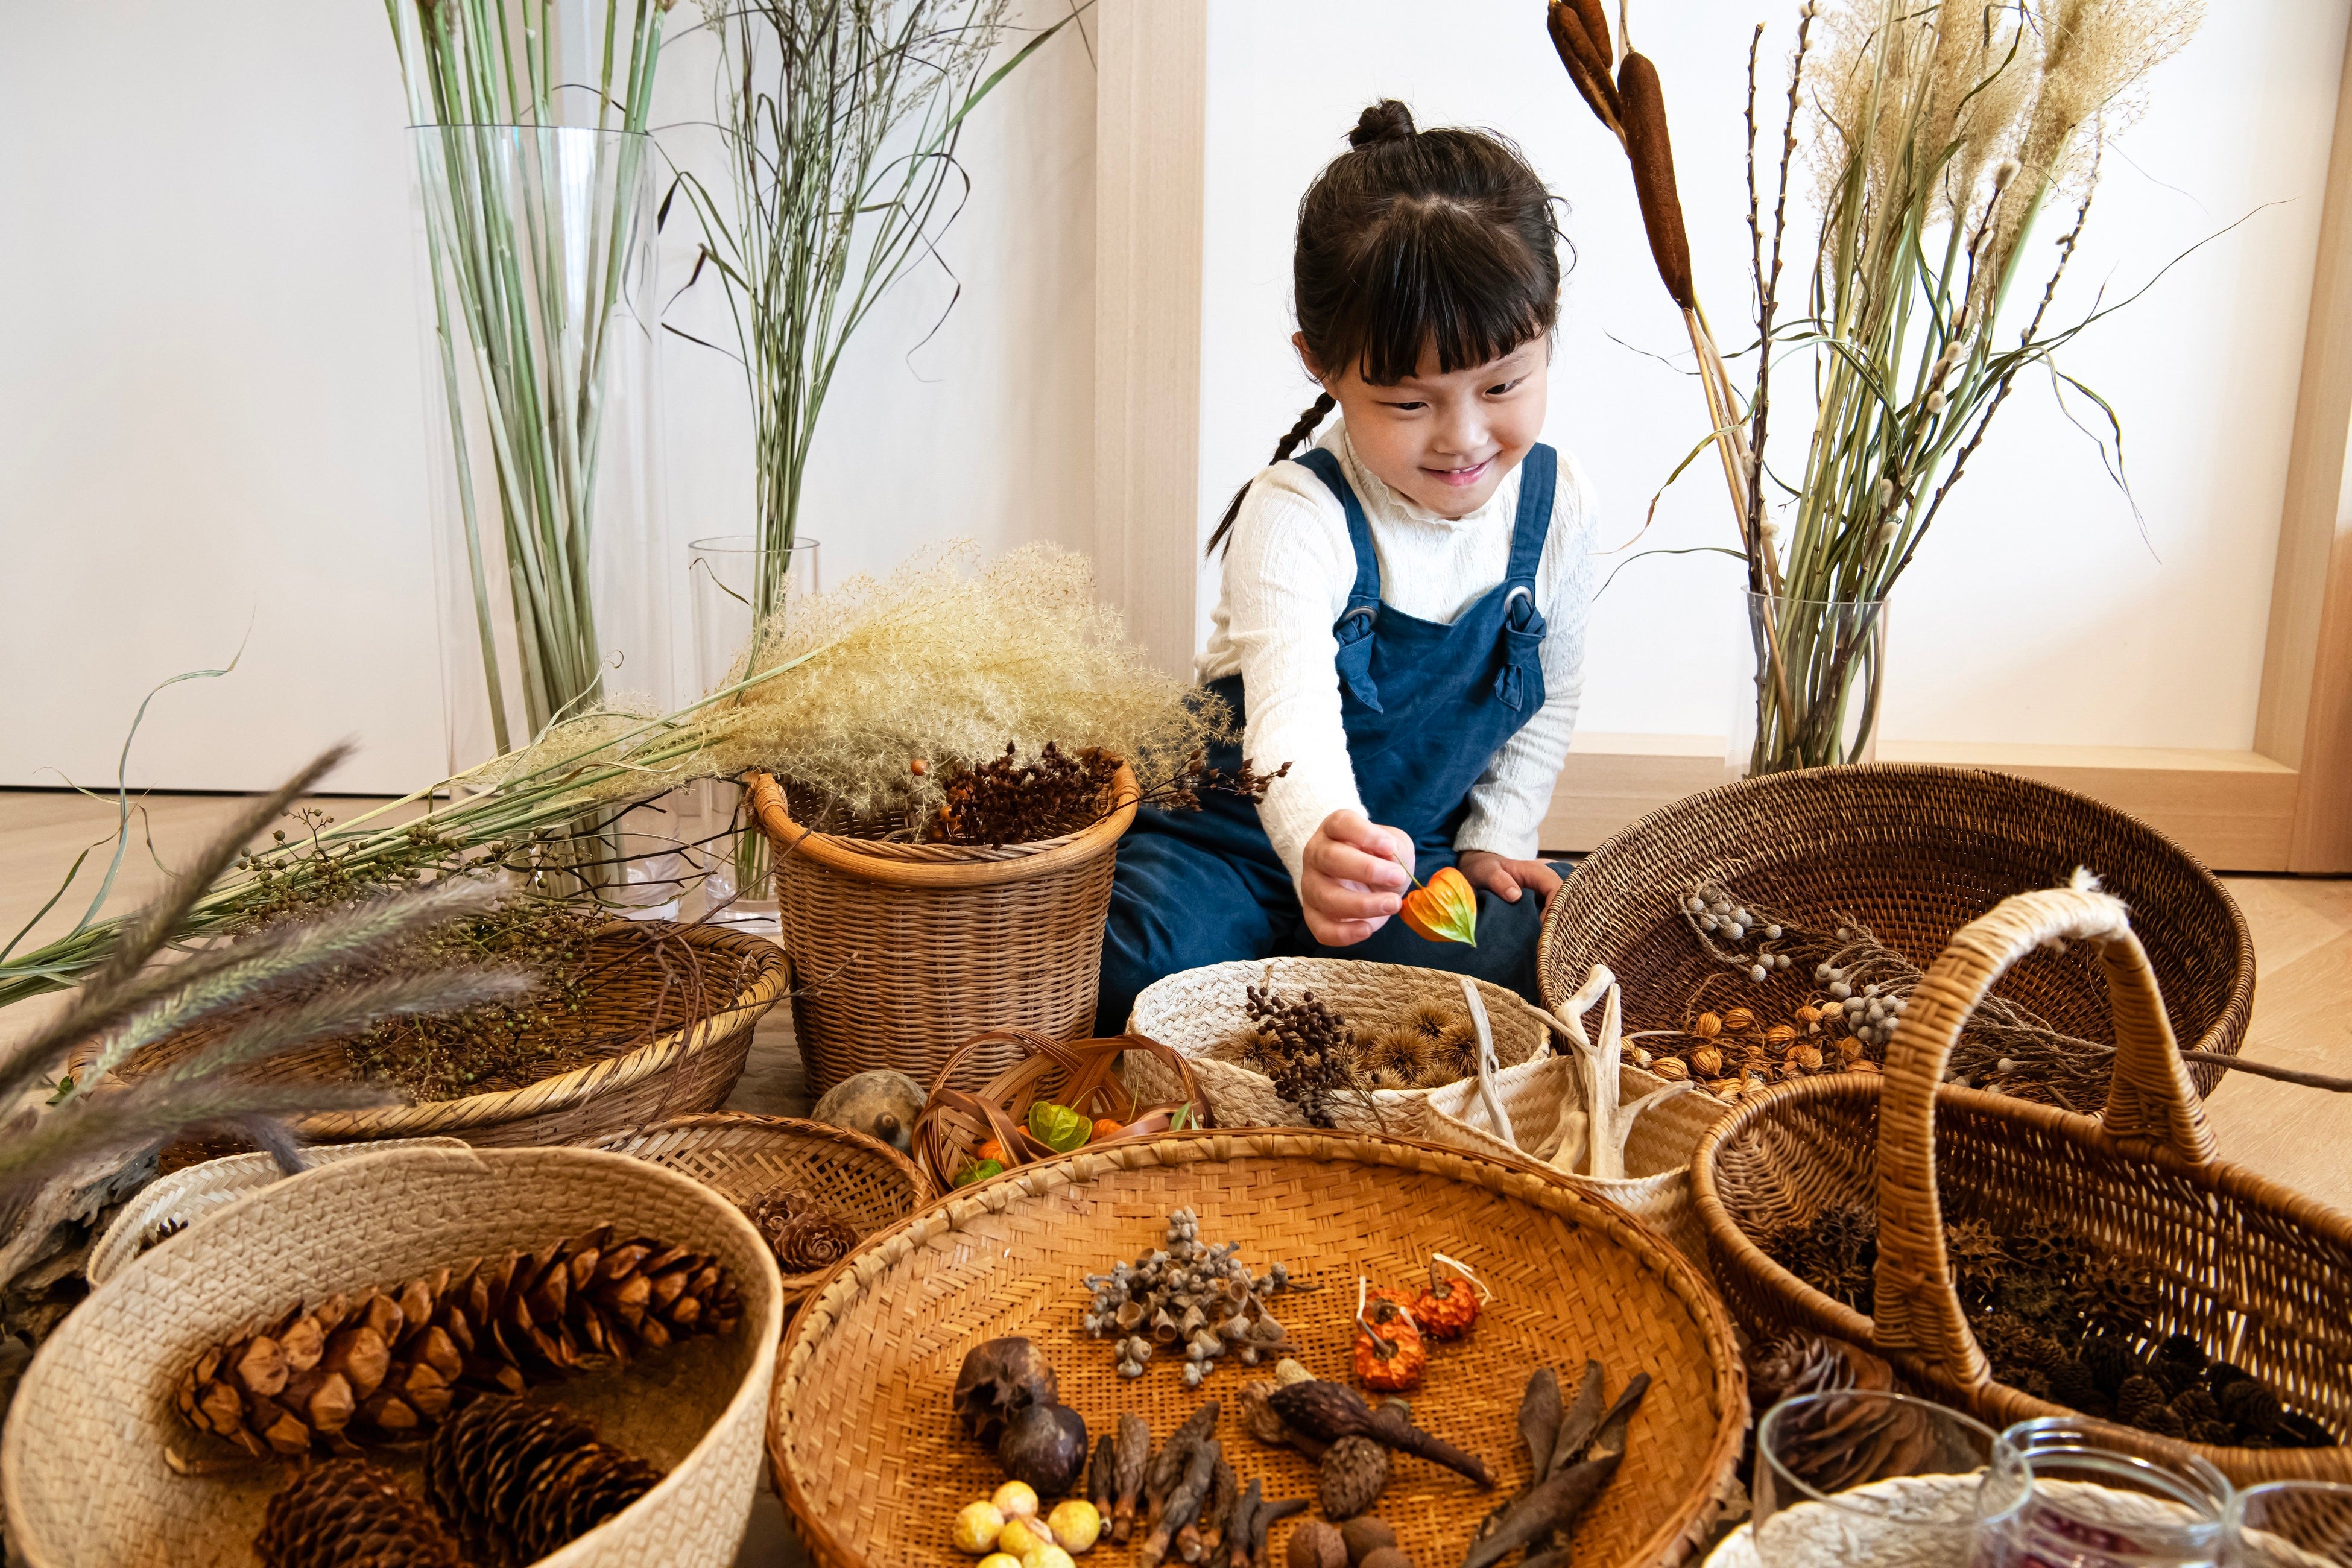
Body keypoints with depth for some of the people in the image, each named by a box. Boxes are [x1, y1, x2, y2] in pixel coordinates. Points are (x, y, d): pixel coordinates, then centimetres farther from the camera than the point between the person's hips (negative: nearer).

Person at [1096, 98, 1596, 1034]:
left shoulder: (1557, 508, -6)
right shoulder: (1296, 518, -25)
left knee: (1538, 948, -21)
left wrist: (1493, 840, 2)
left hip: (1422, 851, 5)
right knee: (1133, 970, -32)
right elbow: (1294, 709, -43)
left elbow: (1550, 702, 11)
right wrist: (1322, 840, -63)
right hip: (1237, 836, -5)